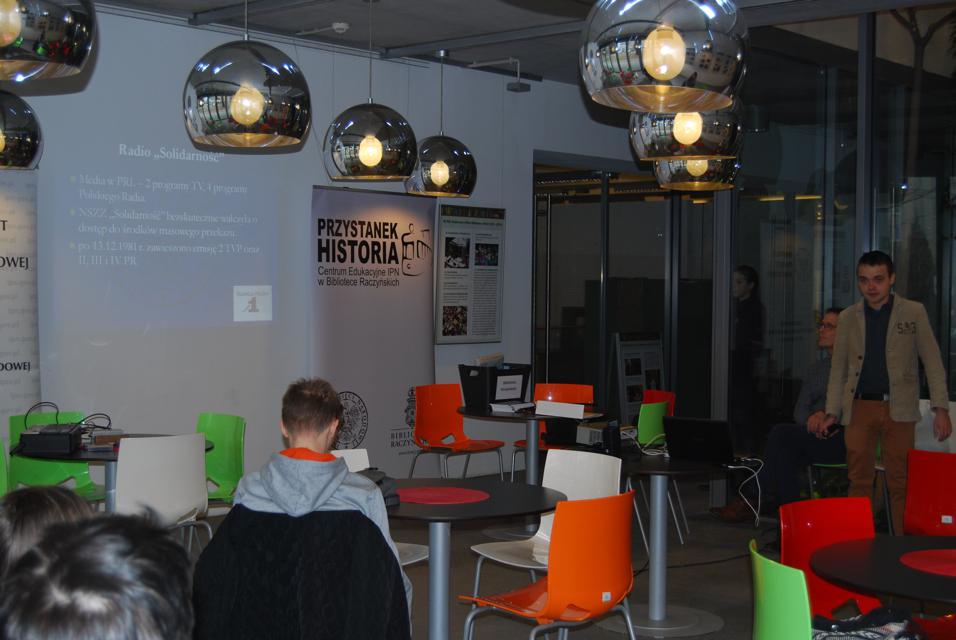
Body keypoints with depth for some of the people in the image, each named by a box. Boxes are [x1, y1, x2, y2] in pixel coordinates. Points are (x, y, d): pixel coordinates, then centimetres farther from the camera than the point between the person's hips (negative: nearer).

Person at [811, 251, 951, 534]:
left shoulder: (914, 313, 3)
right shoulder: (848, 317, 10)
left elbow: (932, 362, 1)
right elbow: (838, 369, 13)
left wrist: (941, 409, -6)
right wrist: (831, 412, 6)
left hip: (898, 408, -2)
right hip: (859, 407, 2)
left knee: (900, 483, -1)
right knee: (859, 481, 4)